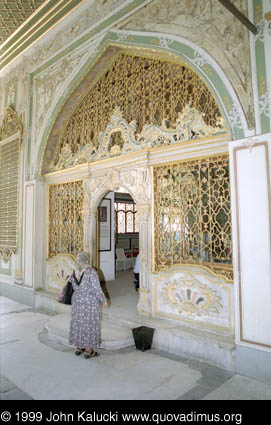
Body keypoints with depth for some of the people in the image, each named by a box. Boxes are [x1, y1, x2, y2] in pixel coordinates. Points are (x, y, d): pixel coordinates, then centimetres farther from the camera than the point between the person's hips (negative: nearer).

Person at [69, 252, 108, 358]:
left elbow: (73, 286, 8)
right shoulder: (92, 272, -18)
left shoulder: (75, 271, 0)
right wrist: (104, 300, -7)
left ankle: (79, 348, 26)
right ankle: (88, 351, 12)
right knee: (89, 323, 4)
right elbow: (97, 289, -17)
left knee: (78, 322, 15)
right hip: (90, 301, -6)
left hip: (77, 300, 6)